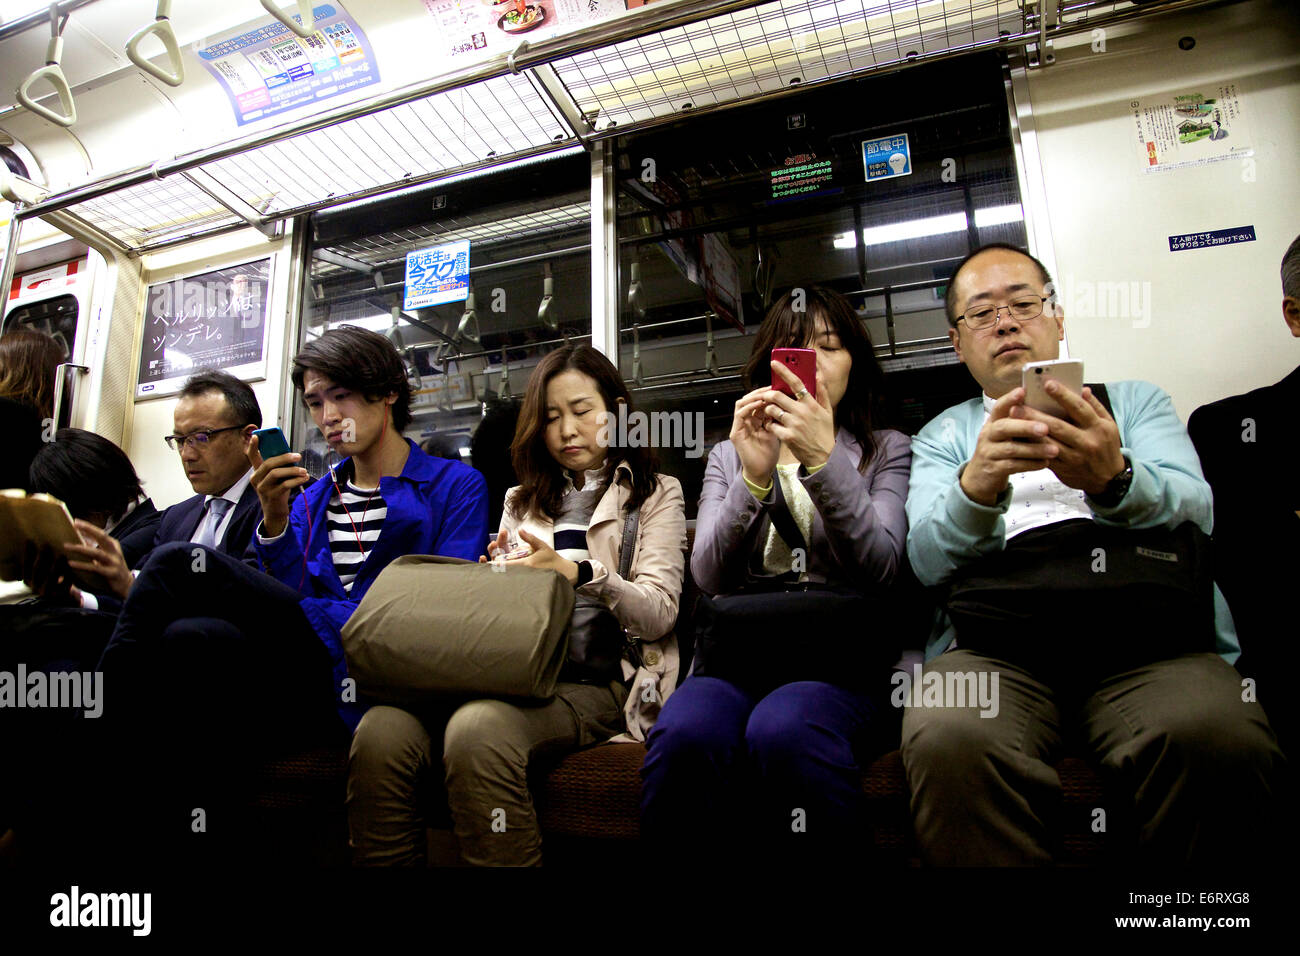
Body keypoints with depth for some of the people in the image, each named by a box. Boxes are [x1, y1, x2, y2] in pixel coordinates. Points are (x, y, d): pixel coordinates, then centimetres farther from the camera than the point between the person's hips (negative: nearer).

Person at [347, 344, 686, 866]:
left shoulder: (656, 494, 14)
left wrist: (578, 573, -18)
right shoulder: (522, 502, 28)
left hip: (597, 677, -4)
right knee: (381, 730, -27)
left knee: (477, 729, -35)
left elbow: (659, 613, -1)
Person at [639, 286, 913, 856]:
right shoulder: (727, 456, 19)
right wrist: (753, 478, -12)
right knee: (682, 735, -33)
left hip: (842, 659, -1)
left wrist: (826, 460, -16)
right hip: (739, 655, 2)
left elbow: (879, 572, -4)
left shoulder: (887, 451, 15)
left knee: (784, 729, -37)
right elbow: (709, 578, 3)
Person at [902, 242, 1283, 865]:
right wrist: (976, 485, -20)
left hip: (1145, 635, 2)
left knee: (1218, 737, -32)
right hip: (996, 645, -1)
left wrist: (1113, 480, -20)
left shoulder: (1134, 402, 24)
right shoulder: (943, 436, 22)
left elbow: (1193, 508, 3)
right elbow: (928, 556, 3)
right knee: (948, 742, -34)